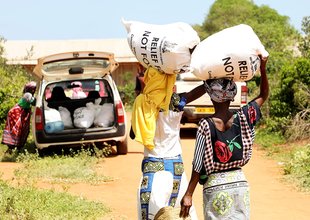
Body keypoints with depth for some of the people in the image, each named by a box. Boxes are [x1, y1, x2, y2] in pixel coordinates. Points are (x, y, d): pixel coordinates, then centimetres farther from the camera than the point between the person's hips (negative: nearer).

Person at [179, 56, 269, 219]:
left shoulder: (205, 126, -13)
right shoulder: (242, 118, -4)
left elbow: (198, 165, -11)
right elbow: (263, 96, 14)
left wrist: (188, 194, -4)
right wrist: (263, 69, 9)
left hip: (215, 186, -4)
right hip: (240, 183, 4)